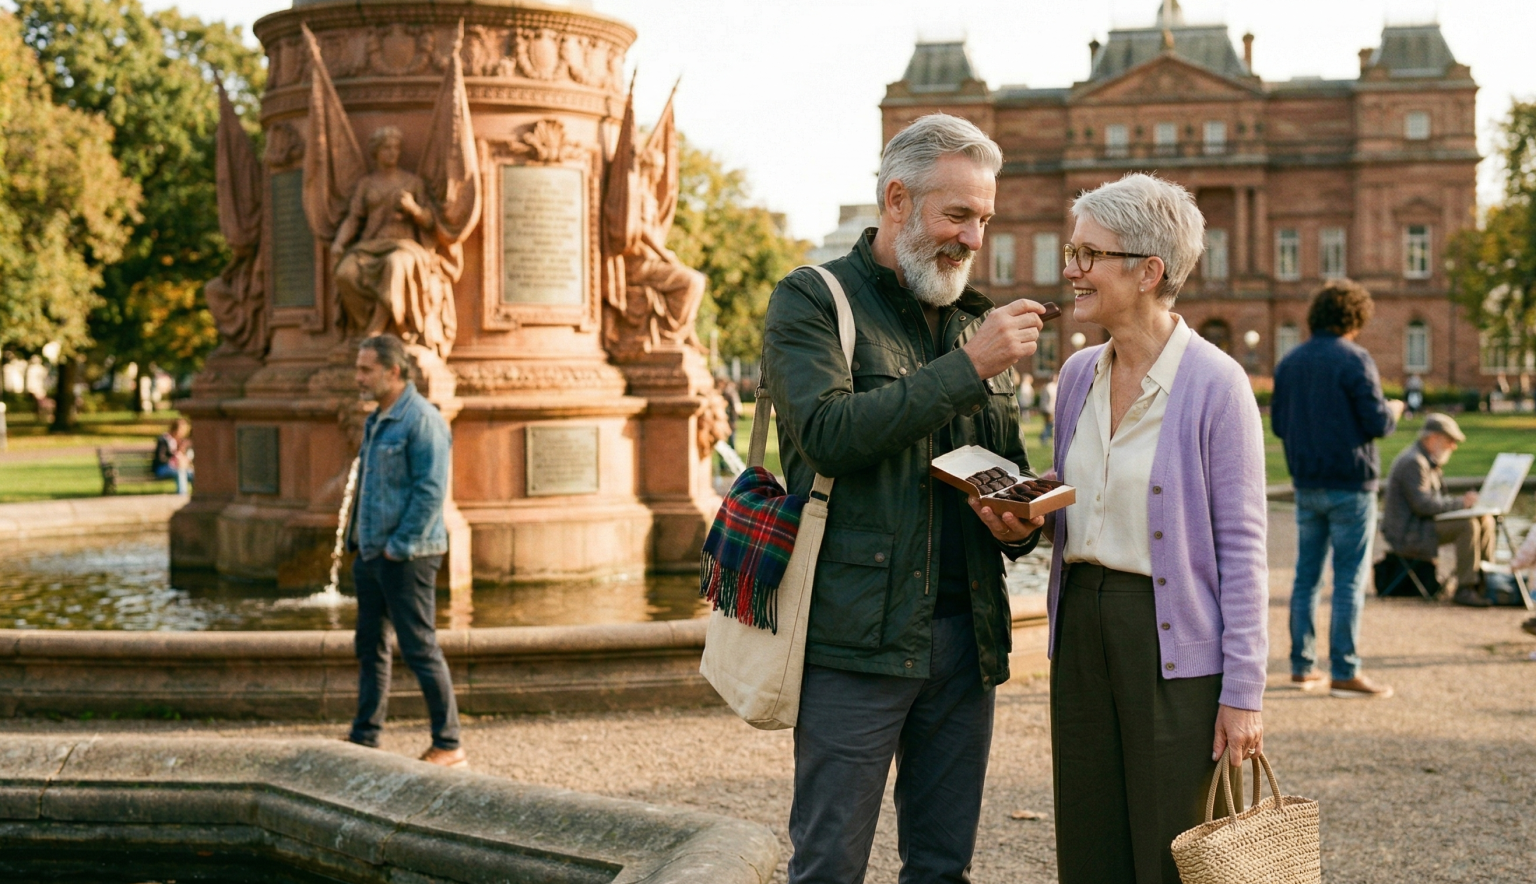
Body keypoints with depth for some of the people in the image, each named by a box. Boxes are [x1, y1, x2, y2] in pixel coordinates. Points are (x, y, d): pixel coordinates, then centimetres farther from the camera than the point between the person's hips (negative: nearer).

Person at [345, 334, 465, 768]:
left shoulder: (422, 420, -14)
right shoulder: (377, 420, 15)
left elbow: (430, 491, -20)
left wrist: (398, 546, -19)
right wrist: (358, 539, 15)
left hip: (406, 556, -9)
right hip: (372, 553, 9)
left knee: (420, 649, -5)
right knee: (370, 647, 13)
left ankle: (448, 746, 3)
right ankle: (364, 740, 22)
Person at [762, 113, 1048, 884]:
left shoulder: (973, 320, 17)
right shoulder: (811, 302, -2)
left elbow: (1011, 467, 24)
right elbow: (831, 432, -19)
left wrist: (1019, 525, 0)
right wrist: (968, 368, -18)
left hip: (965, 634, 6)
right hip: (856, 636, -6)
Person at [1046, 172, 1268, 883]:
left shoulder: (1214, 383, -11)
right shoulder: (1078, 374, 9)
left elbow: (1241, 546, -11)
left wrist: (1242, 690, -13)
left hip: (1173, 638, -6)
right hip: (1082, 628, 6)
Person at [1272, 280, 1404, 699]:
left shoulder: (1289, 362, 7)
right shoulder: (1354, 360, -11)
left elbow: (1278, 424, 10)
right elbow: (1378, 422, -14)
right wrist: (1393, 411, 7)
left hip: (1307, 486, 6)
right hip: (1350, 485, -6)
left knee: (1306, 575, 12)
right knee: (1349, 579, -2)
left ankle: (1302, 667, 15)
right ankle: (1344, 673, -2)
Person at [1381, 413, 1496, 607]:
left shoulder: (1429, 461, 17)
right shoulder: (1413, 462, -18)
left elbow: (1438, 499, 19)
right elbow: (1423, 504, -26)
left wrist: (1464, 501, 2)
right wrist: (1461, 502, -21)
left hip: (1422, 524, 11)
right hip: (1407, 534, -11)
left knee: (1485, 520, 7)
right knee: (1468, 525, -26)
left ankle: (1485, 583, 14)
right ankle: (1465, 590, -22)